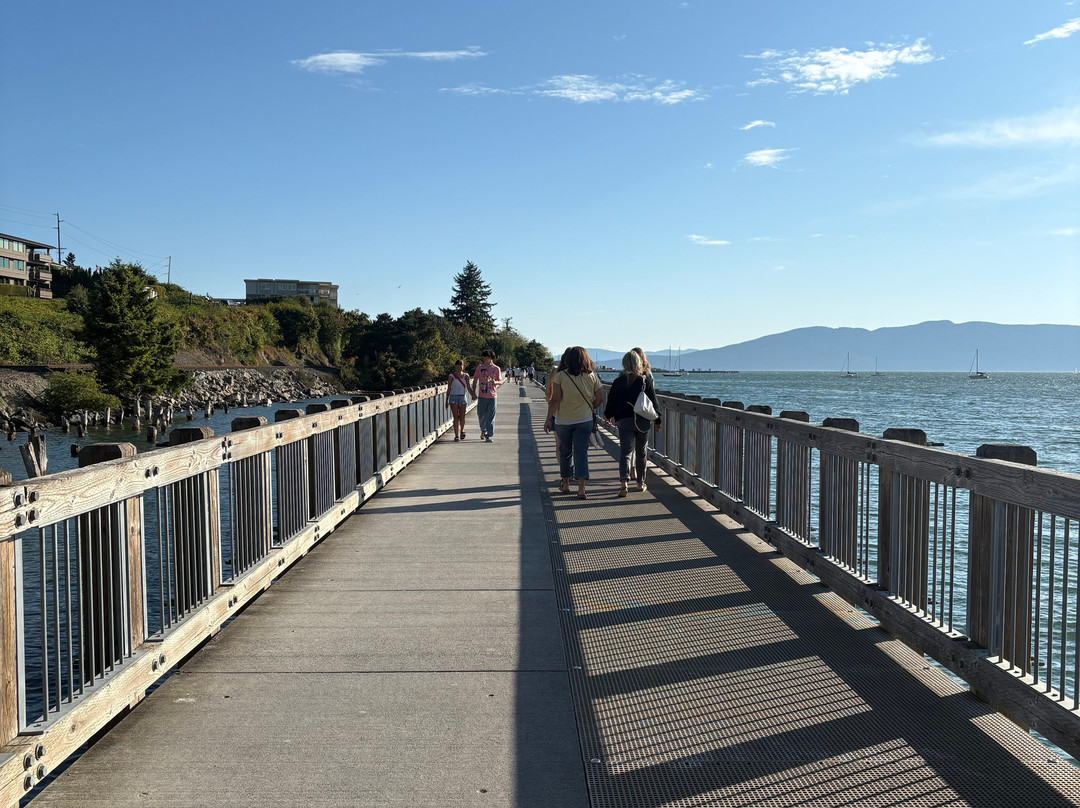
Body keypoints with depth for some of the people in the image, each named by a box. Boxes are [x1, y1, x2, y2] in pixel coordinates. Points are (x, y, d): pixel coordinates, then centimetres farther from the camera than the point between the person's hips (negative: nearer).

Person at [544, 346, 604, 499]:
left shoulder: (560, 376, -9)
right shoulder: (592, 377, -3)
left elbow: (555, 399, -12)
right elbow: (600, 399, 1)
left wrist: (548, 418, -7)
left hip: (563, 421, 0)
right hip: (585, 420, 0)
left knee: (565, 452, 15)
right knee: (581, 452, -1)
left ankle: (565, 484, 28)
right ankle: (581, 488, -11)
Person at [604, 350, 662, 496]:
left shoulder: (618, 382, -1)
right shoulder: (646, 381, -1)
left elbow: (611, 401, 5)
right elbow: (654, 402, 1)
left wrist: (608, 416, 23)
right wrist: (657, 420, 10)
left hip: (624, 422, -1)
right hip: (644, 421, 1)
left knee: (625, 452, -4)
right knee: (641, 452, 15)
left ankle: (624, 481, -26)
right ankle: (641, 483, 24)